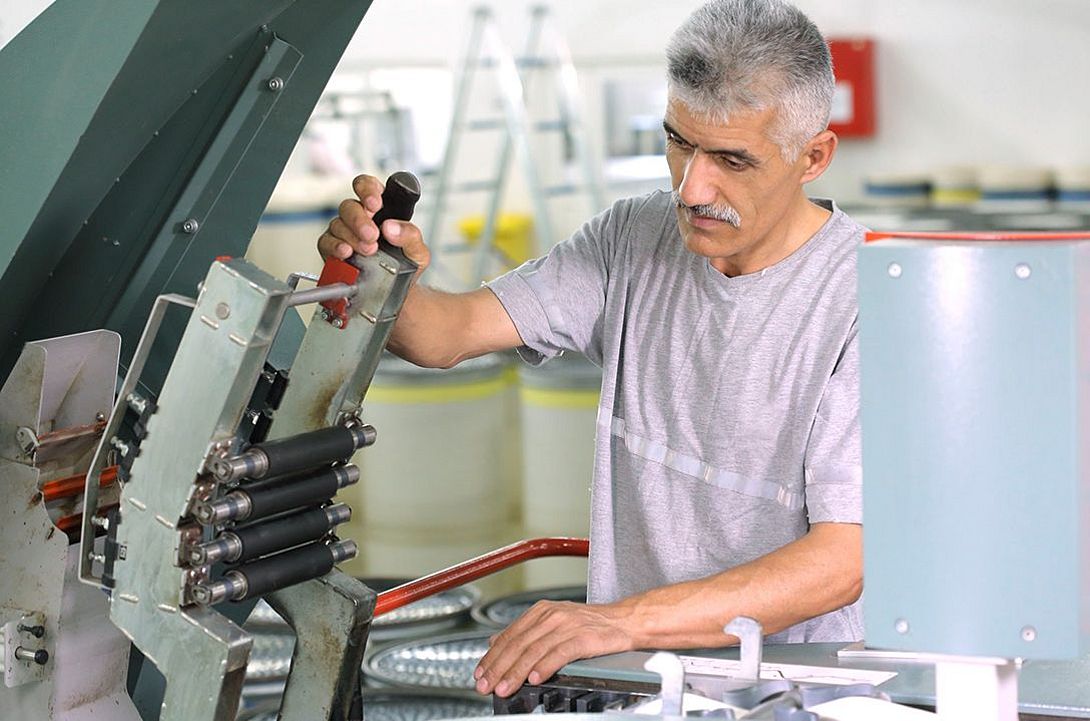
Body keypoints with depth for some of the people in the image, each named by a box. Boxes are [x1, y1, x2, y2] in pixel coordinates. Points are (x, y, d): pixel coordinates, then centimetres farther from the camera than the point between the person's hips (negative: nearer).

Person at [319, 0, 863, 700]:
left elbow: (844, 561, -21)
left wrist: (628, 618, -31)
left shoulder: (867, 301, -14)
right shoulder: (638, 238, 4)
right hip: (630, 677, 4)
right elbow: (454, 330, -1)